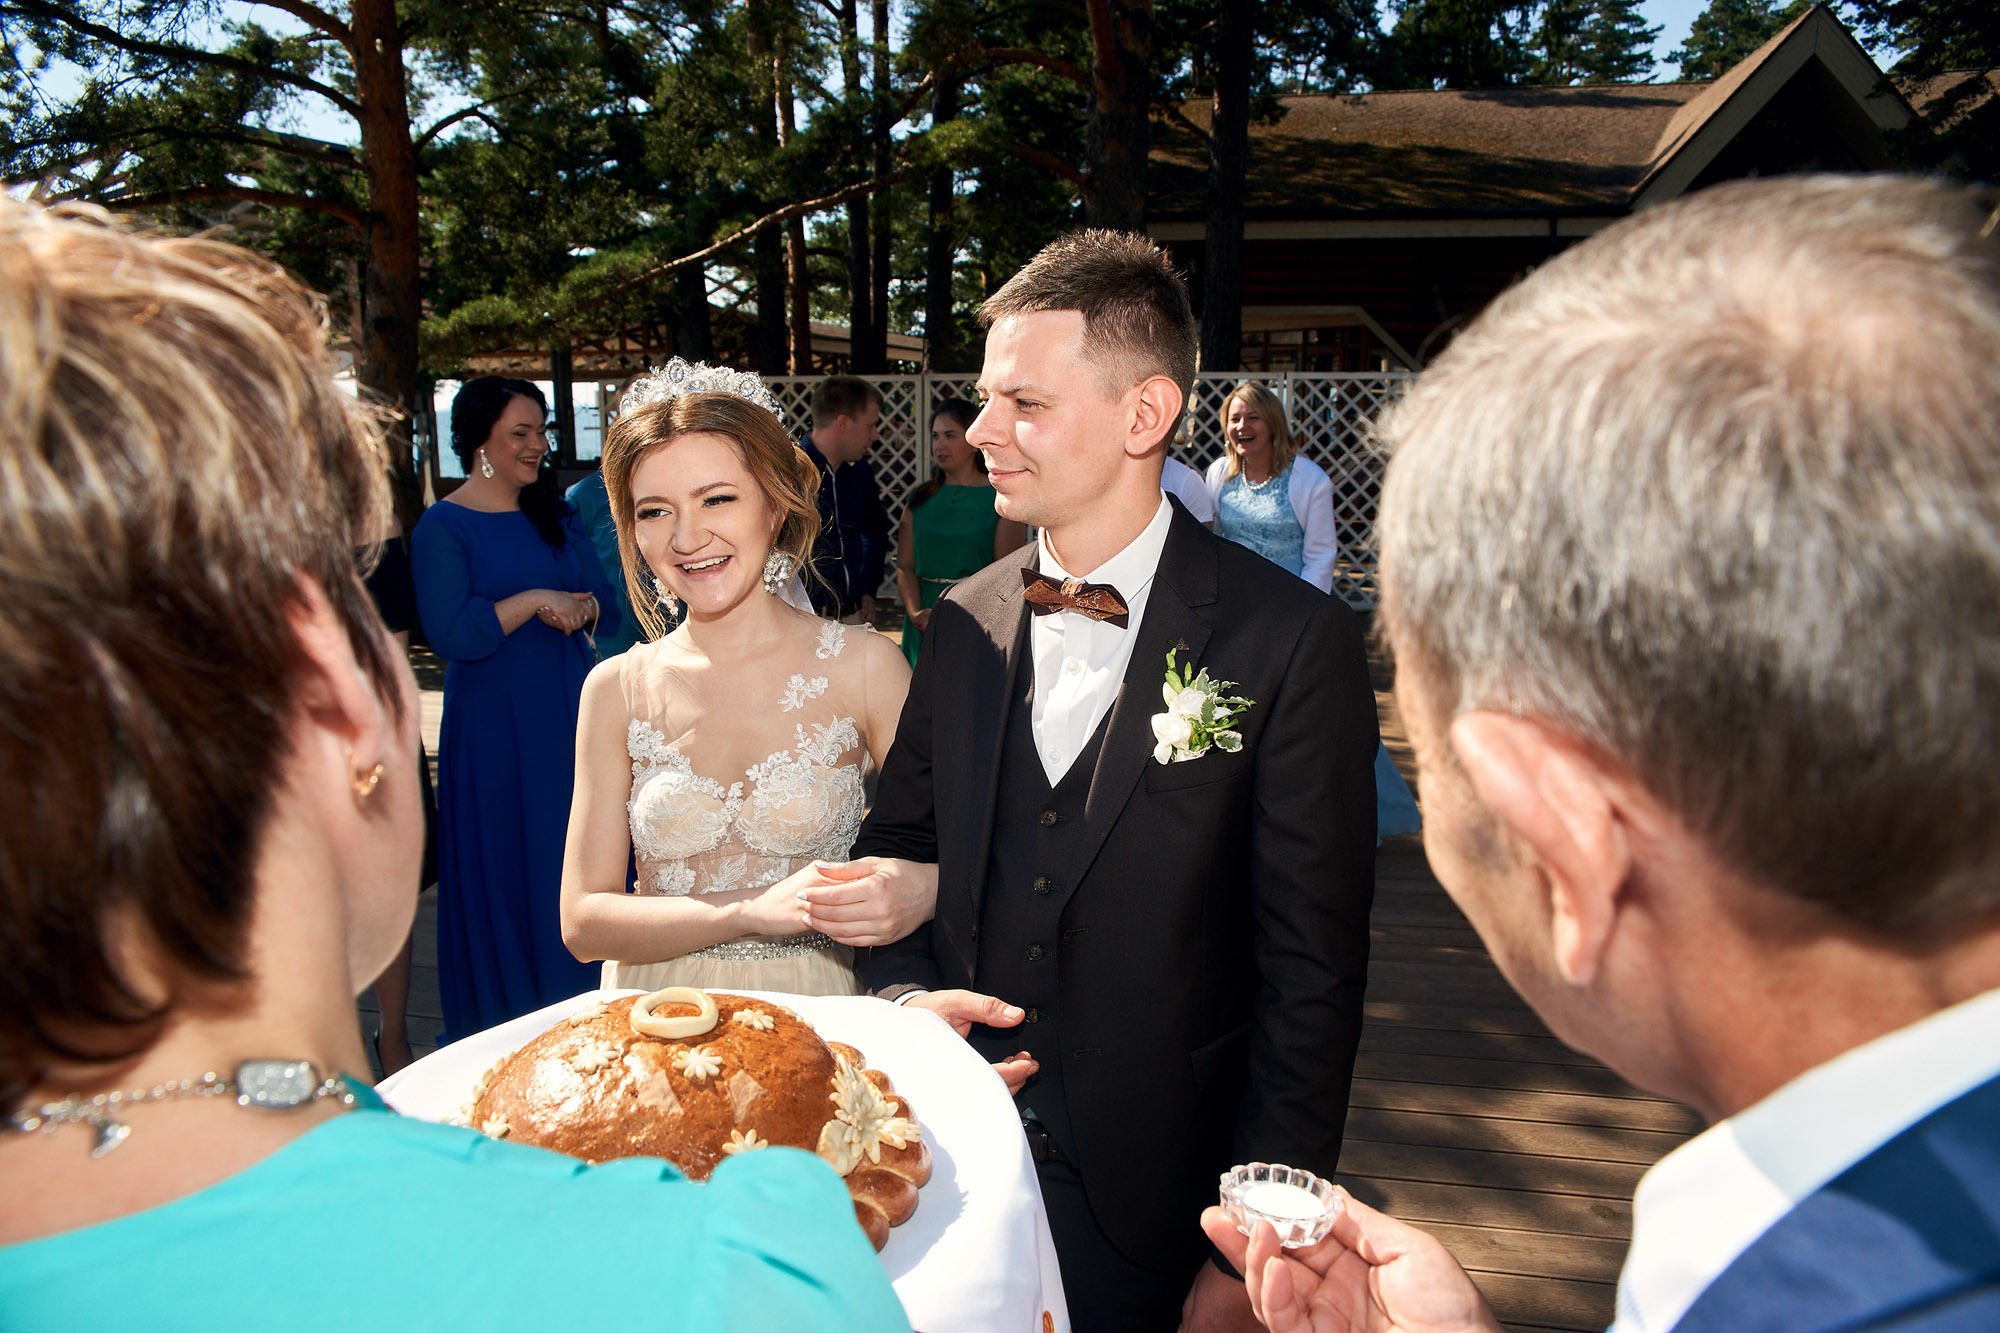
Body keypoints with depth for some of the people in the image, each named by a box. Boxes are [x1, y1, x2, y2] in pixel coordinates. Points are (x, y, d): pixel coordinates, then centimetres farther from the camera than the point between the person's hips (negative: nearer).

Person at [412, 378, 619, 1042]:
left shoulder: (554, 515, 10)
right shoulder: (443, 527, -7)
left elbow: (607, 602, 8)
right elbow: (449, 634, -17)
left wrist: (577, 606, -13)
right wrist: (532, 600, -18)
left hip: (570, 713, 5)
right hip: (493, 724, -5)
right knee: (505, 867, 3)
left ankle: (578, 1005, 25)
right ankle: (505, 1021, 20)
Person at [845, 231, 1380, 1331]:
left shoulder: (1294, 644, -16)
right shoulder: (964, 623, -1)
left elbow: (1310, 977, -13)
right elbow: (893, 855, 8)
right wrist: (903, 999, -9)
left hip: (1154, 1200, -4)